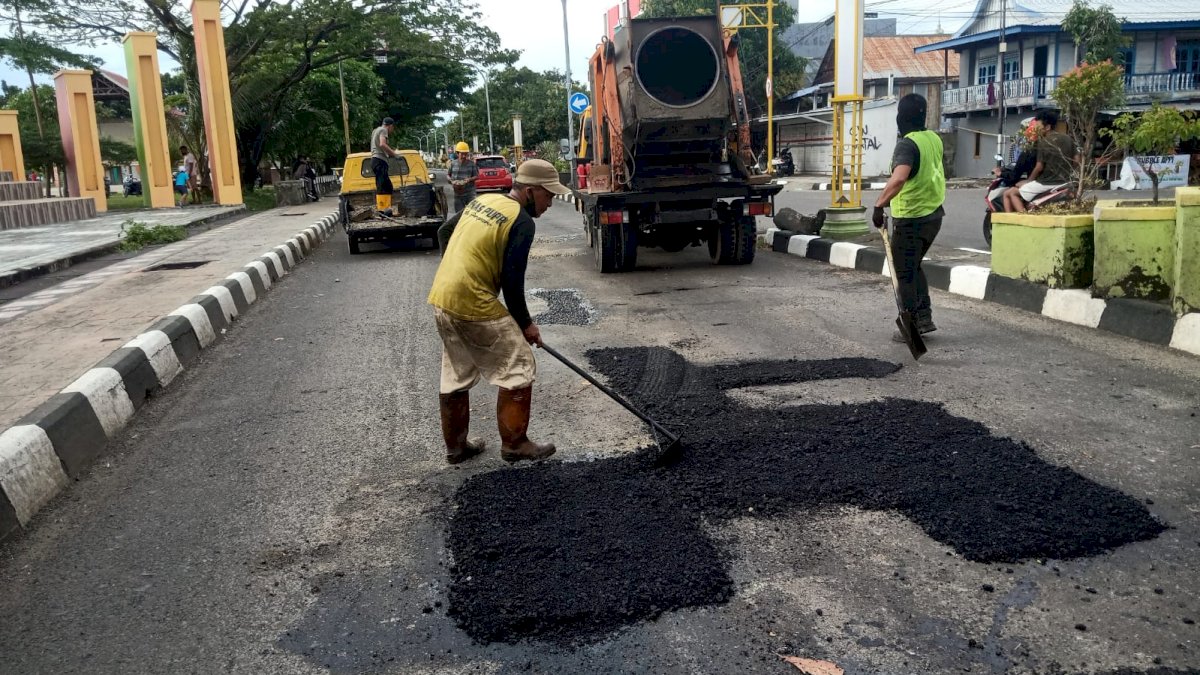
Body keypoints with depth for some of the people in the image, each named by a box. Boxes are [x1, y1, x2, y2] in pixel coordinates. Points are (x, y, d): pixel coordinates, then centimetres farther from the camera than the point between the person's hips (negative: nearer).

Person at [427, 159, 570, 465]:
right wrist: (525, 323, -2)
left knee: (456, 376, 19)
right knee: (519, 368, 4)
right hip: (474, 306, -9)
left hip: (442, 298, 9)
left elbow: (443, 232, 21)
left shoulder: (482, 201, 12)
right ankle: (514, 444, 12)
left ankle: (455, 446, 30)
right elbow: (512, 280, -14)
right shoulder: (522, 222, -13)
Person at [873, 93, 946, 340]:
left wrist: (879, 204, -35)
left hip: (910, 219, -8)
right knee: (914, 267, 22)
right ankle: (924, 318, 20)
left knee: (905, 273, 3)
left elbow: (899, 178, -38)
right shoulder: (934, 139, 6)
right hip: (934, 215, 8)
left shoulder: (907, 144, -20)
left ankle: (911, 327, 8)